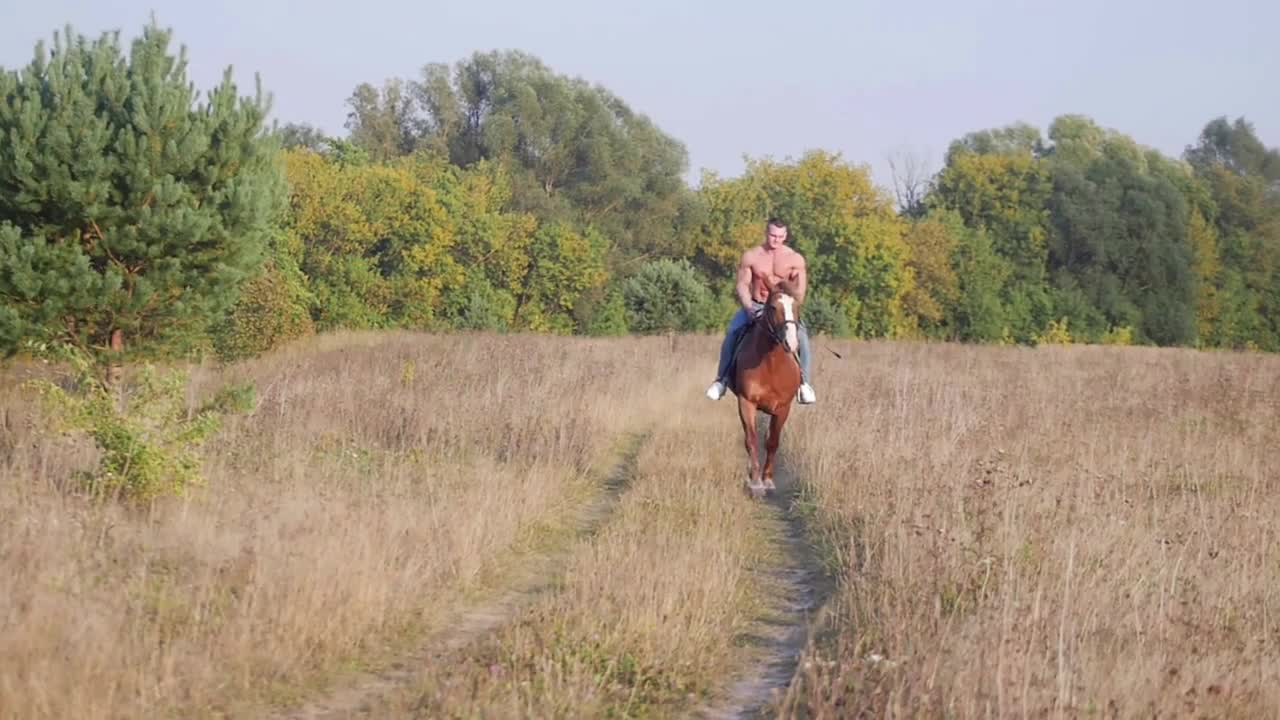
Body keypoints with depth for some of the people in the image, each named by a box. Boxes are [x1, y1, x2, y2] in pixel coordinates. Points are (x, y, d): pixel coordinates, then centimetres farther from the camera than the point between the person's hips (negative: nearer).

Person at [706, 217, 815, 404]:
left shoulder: (795, 259, -1)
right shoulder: (750, 257, -1)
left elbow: (799, 291, -3)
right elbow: (742, 285, -2)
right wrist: (750, 309, -17)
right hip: (754, 306, 0)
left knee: (801, 334, -29)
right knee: (732, 332, -26)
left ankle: (803, 383, -19)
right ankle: (721, 379, -13)